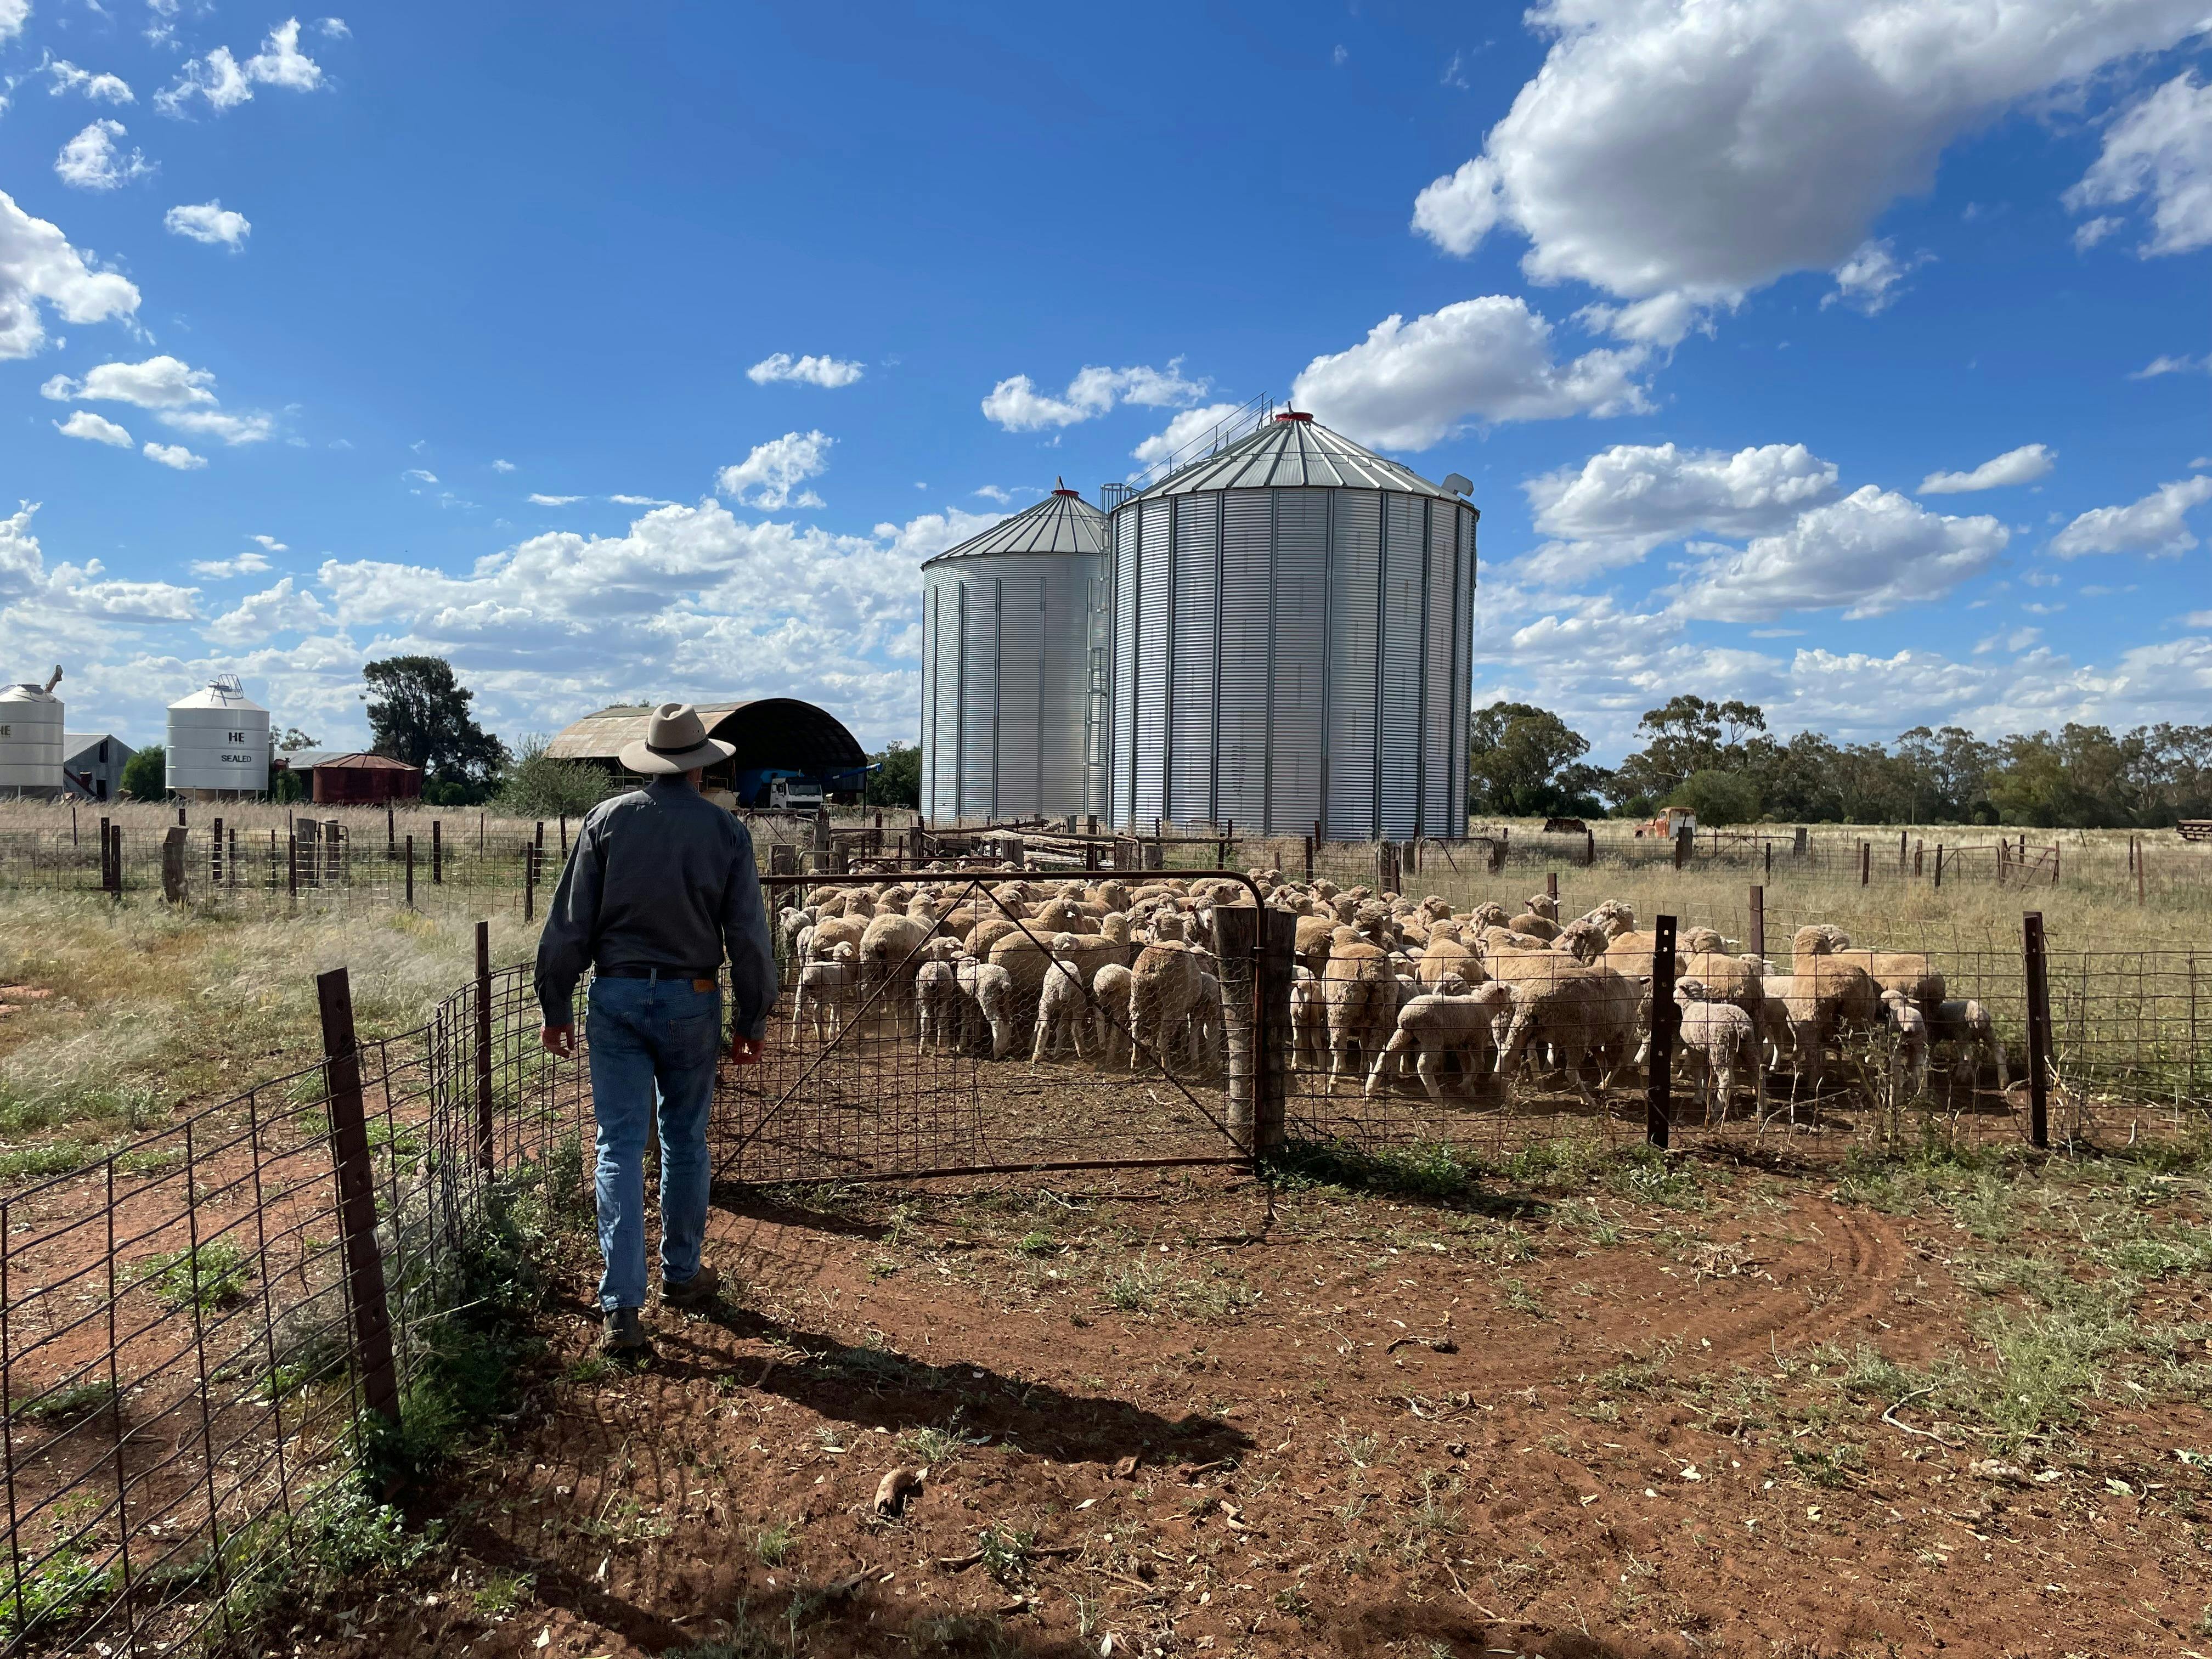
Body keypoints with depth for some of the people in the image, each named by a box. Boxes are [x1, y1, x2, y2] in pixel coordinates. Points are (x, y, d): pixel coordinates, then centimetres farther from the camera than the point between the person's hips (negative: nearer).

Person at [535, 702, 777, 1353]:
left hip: (617, 996, 0)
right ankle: (681, 1275, 30)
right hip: (691, 1000, 0)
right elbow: (749, 937, -2)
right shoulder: (726, 831, -3)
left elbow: (568, 924, -2)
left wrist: (556, 1007, 7)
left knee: (620, 1146, 3)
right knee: (685, 1141, 15)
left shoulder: (607, 820, -2)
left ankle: (622, 1308, 1)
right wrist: (752, 1021, 7)